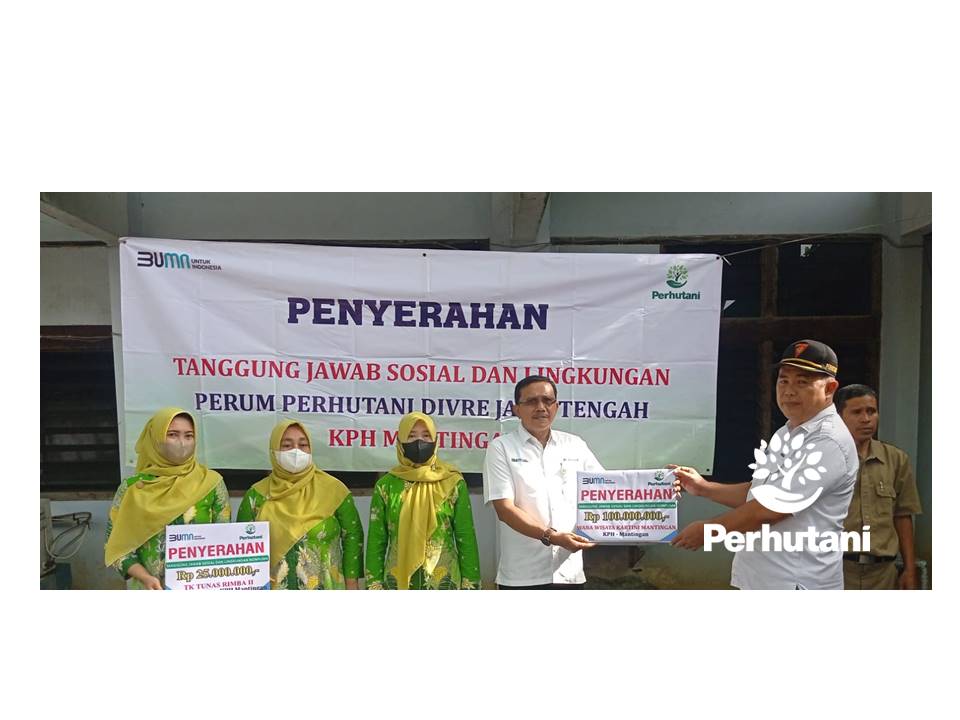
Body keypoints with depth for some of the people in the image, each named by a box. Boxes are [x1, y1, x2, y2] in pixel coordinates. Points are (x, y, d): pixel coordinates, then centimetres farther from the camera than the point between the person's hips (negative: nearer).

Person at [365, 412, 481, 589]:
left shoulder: (453, 483, -1)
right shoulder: (386, 485, 2)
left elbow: (466, 538, 1)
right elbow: (376, 541, 4)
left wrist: (470, 585, -2)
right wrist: (375, 587, 0)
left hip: (443, 583, -1)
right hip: (398, 583, 1)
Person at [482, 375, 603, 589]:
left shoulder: (575, 445, 9)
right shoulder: (501, 447, -2)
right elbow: (504, 508, -10)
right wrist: (550, 536, -22)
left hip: (570, 572, 4)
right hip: (522, 576, -3)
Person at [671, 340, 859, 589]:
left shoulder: (828, 441, -18)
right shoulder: (784, 434, 15)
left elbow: (771, 508, -22)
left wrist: (708, 529, -12)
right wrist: (704, 488, 12)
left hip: (795, 583, -9)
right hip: (760, 578, 9)